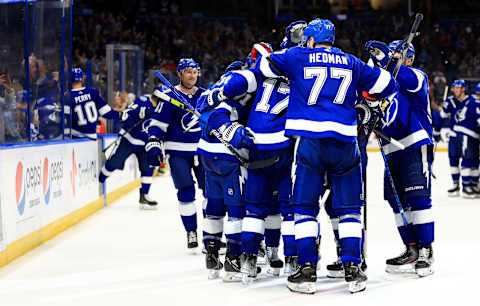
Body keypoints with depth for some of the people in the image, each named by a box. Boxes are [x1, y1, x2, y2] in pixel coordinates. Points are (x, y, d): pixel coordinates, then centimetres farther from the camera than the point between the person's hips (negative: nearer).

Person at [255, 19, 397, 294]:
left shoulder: (298, 57, 9)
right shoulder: (350, 63, 16)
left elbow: (264, 65, 18)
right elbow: (385, 84, 20)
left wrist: (263, 52, 41)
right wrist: (370, 100, 39)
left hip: (309, 139, -2)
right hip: (345, 141, 2)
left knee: (305, 206, 5)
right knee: (349, 207, 9)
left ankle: (307, 270, -1)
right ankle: (353, 270, 3)